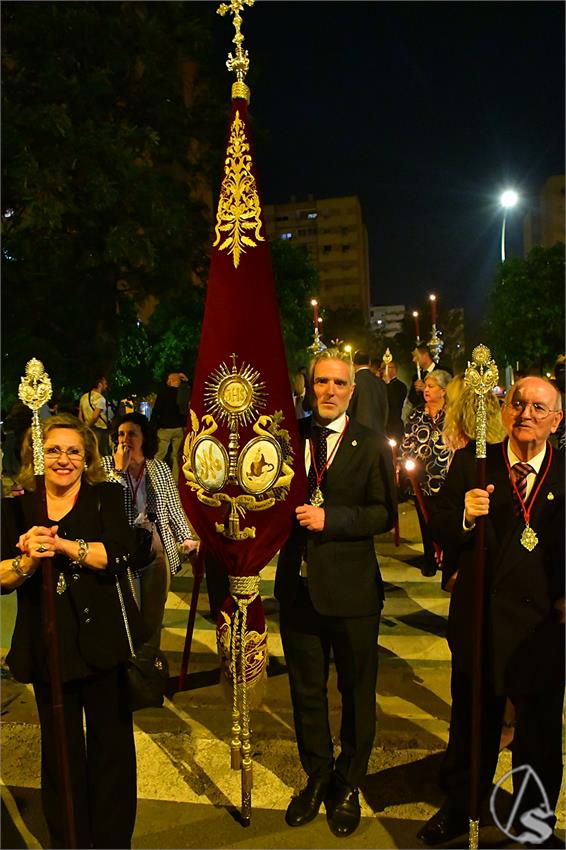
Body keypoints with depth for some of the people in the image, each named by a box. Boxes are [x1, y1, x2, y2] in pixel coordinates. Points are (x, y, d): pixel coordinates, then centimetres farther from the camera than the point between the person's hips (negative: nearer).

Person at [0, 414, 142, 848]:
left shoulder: (106, 497, -1)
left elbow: (120, 554, -15)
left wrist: (63, 545, -27)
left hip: (102, 643, -1)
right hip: (47, 647, 2)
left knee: (111, 744, 10)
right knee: (60, 751, 14)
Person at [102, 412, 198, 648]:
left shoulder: (160, 469, 5)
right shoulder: (105, 465, -2)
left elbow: (174, 508, 10)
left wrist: (186, 538, 2)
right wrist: (119, 469, -17)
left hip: (156, 549, 3)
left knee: (153, 614, 13)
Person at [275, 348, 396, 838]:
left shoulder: (372, 446, -4)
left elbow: (384, 513, -11)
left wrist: (331, 518, -21)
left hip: (352, 589, -2)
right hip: (299, 585, 3)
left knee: (357, 693, 14)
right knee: (306, 691, 17)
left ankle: (348, 786, 37)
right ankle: (317, 778, 40)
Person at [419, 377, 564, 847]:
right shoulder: (471, 464, -4)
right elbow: (438, 529, -6)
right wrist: (464, 516, -25)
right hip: (480, 618, 0)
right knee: (472, 724, 19)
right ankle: (460, 807, 43)